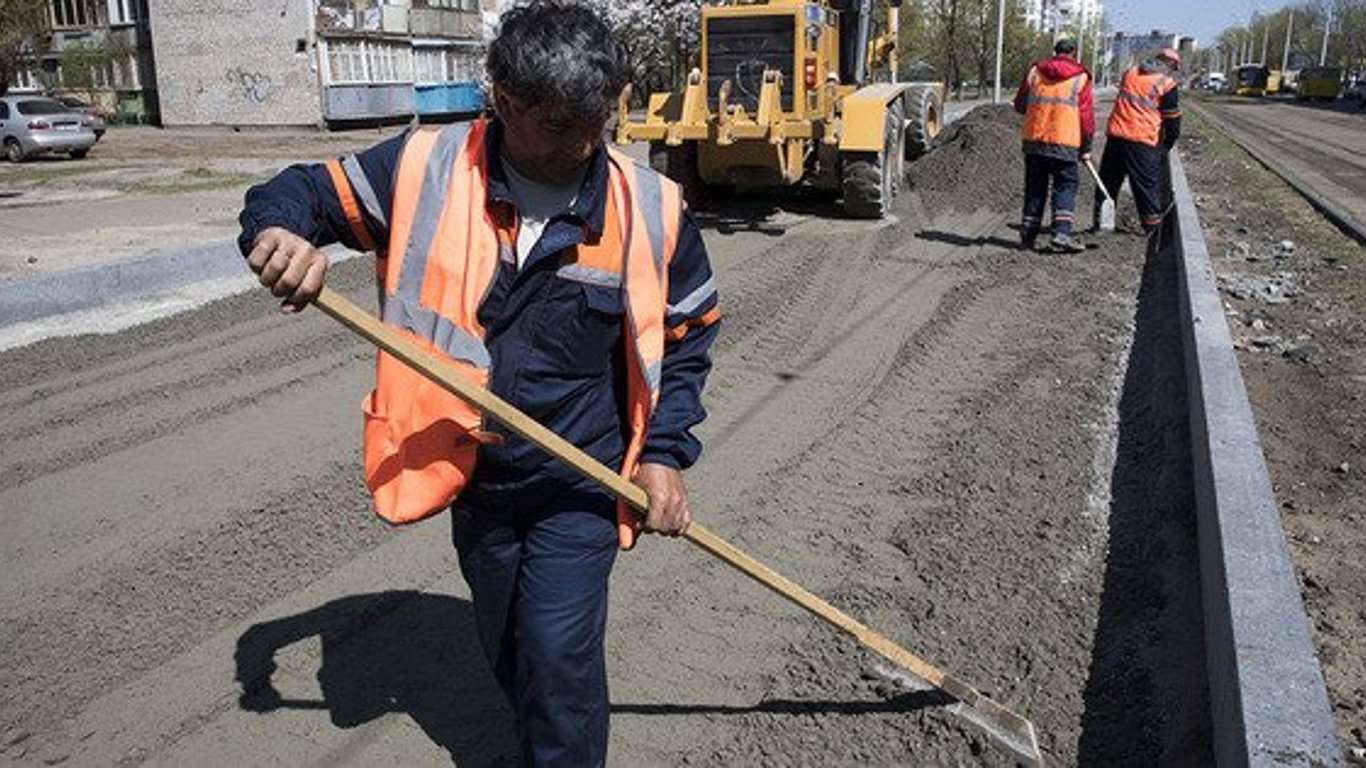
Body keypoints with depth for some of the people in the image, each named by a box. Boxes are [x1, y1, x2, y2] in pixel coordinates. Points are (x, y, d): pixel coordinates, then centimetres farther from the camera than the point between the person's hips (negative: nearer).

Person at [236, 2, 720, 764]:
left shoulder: (651, 207, -12)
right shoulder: (422, 169, -13)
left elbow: (689, 332, 1)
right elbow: (303, 192, -2)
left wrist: (665, 453, -6)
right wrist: (280, 231, -27)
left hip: (582, 485, -2)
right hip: (475, 482, 3)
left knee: (557, 655, -10)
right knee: (509, 656, 20)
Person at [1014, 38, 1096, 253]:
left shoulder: (1035, 71, 9)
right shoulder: (1080, 77, 2)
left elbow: (1020, 105, 15)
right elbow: (1086, 115, 3)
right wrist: (1086, 148, 11)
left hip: (1033, 139, 3)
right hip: (1064, 142, -3)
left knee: (1035, 187, 11)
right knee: (1066, 185, 3)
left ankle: (1028, 235, 13)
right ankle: (1062, 232, -12)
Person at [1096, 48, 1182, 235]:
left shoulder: (1130, 72, 13)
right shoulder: (1166, 83, -3)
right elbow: (1172, 117, 3)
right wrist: (1168, 142, 17)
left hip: (1116, 133, 4)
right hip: (1143, 141, -4)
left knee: (1108, 180, 12)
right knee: (1147, 184, 3)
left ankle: (1100, 221, 16)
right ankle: (1153, 226, 7)